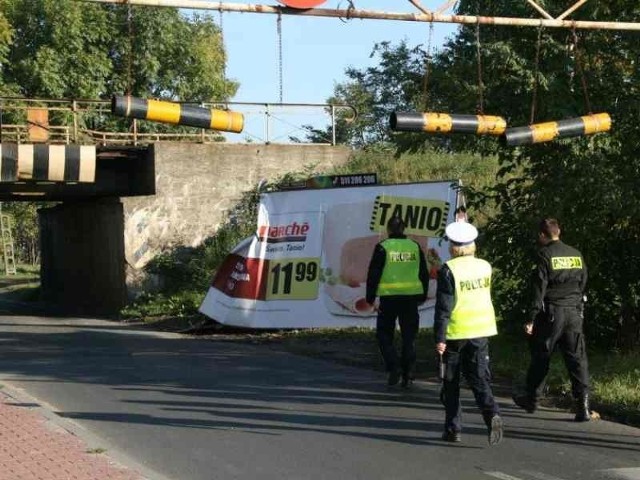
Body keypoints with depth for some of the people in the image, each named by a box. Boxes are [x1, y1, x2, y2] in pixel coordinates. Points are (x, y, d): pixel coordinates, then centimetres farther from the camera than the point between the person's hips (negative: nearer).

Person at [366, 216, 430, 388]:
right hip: (411, 298, 3)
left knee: (384, 335, 9)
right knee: (409, 337, 8)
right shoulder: (415, 247, 8)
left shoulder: (383, 247, -4)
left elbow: (373, 274, -6)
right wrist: (422, 296, 21)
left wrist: (371, 298, 0)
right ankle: (408, 375, 6)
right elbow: (424, 274, 13)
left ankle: (394, 366, -8)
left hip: (389, 298, -3)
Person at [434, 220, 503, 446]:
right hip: (481, 330, 4)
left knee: (451, 383, 9)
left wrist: (439, 338, -12)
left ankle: (453, 428, 13)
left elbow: (443, 307, -14)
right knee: (480, 379, 3)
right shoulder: (485, 267, 4)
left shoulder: (448, 270, -12)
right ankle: (492, 415, -20)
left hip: (455, 333, -4)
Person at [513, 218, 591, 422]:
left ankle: (531, 399, 23)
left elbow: (539, 289, -12)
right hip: (574, 313, 4)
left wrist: (531, 319, -10)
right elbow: (583, 285, 14)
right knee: (577, 358, 1)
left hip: (551, 313, -4)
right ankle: (583, 406, -7)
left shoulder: (545, 255, -8)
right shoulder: (576, 255, 9)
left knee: (540, 358, 10)